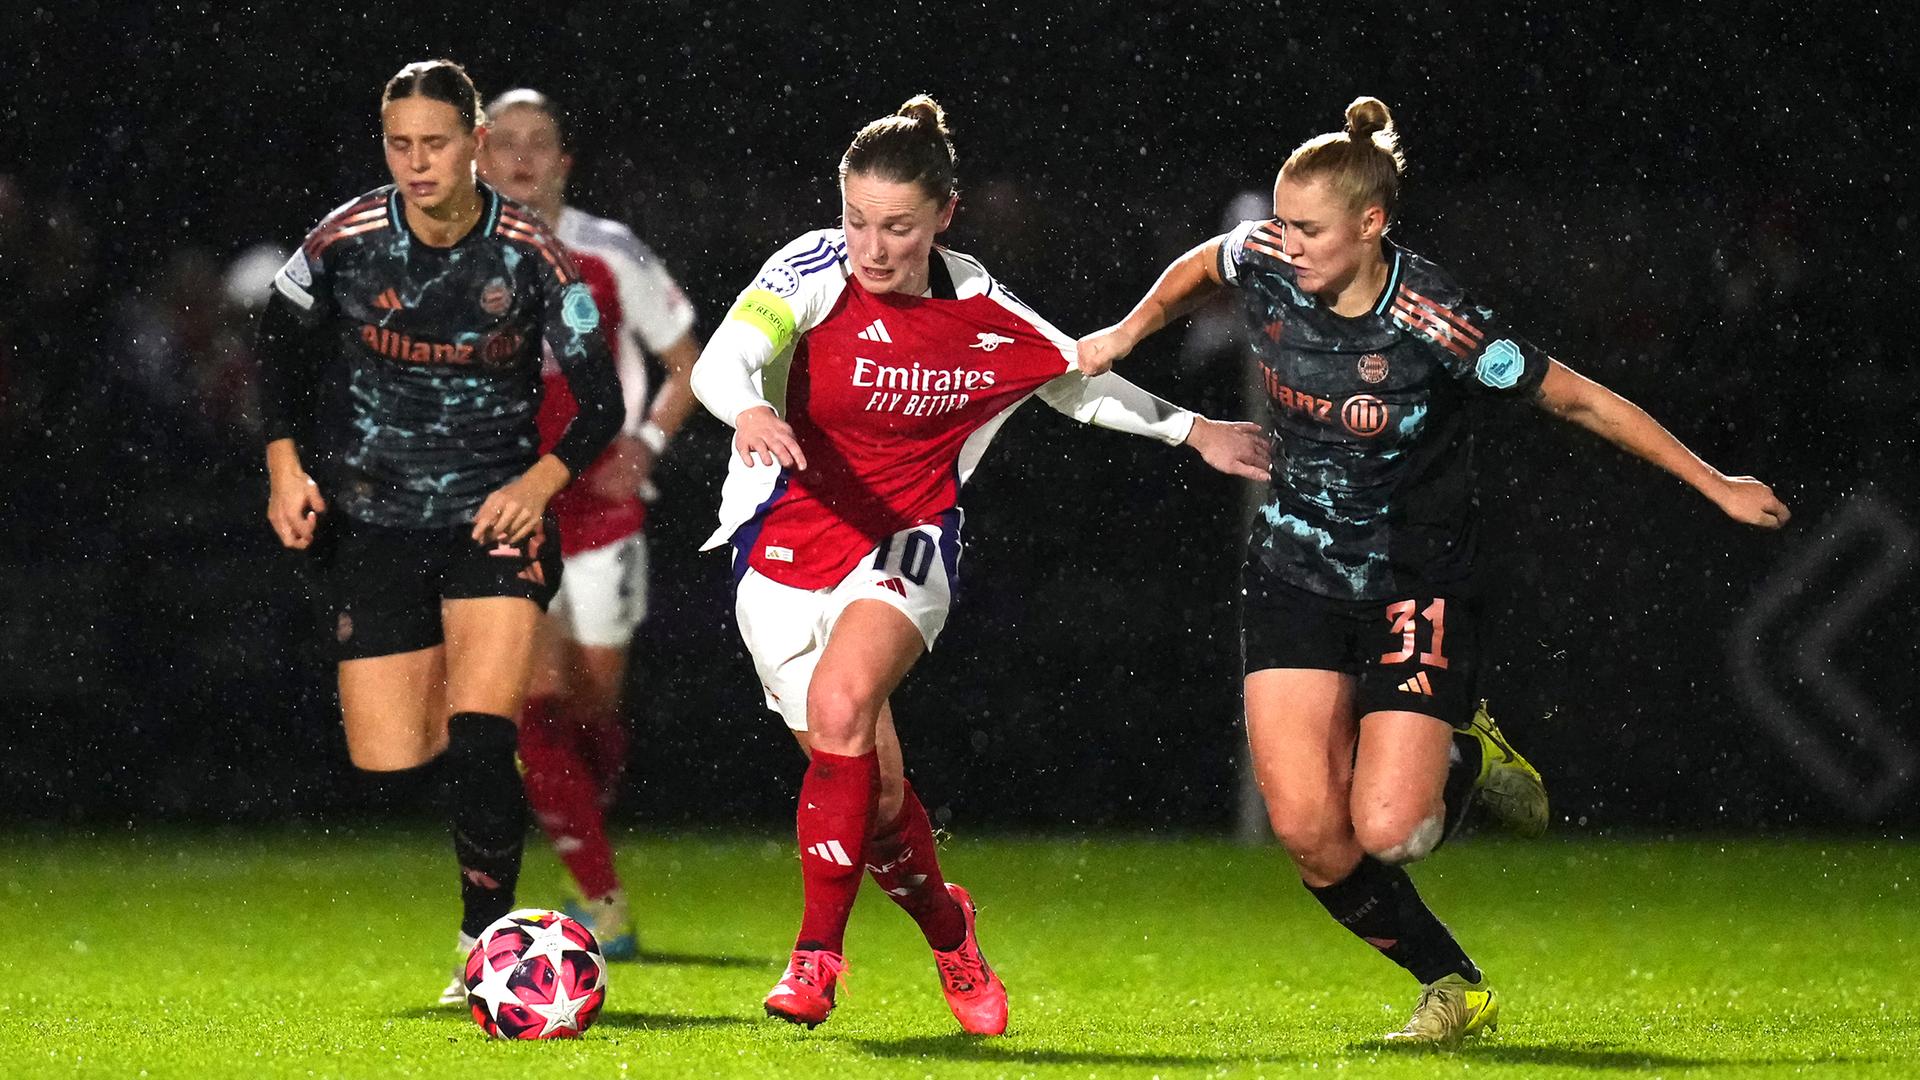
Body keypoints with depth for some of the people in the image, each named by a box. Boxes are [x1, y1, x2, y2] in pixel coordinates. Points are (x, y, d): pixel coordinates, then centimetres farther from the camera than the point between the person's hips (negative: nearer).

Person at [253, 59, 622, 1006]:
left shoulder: (531, 256, -9)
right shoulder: (344, 240, -7)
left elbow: (600, 401, -3)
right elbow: (281, 341, 11)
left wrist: (541, 481, -20)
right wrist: (286, 465, 0)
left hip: (494, 513, -1)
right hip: (370, 526, 2)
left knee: (479, 744, -20)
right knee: (388, 768, -4)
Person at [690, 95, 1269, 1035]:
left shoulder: (983, 314, -4)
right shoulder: (816, 270, -12)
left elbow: (1081, 381, 16)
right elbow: (721, 361, -28)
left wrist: (1194, 431, 17)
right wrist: (749, 411, -50)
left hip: (905, 544, 0)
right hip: (788, 544, 0)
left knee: (839, 703, -29)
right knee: (870, 789, 0)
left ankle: (817, 955, -23)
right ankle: (948, 931, 31)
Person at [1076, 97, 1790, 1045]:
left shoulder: (1437, 325, -25)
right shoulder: (1263, 263, -12)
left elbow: (1580, 400, -15)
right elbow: (1196, 271, 14)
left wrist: (1715, 484, -11)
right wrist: (1126, 334, 25)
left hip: (1415, 586, -4)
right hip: (1294, 572, 4)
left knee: (1385, 830, -17)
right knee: (1309, 833, -9)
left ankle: (1462, 762, 19)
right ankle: (1454, 988, 13)